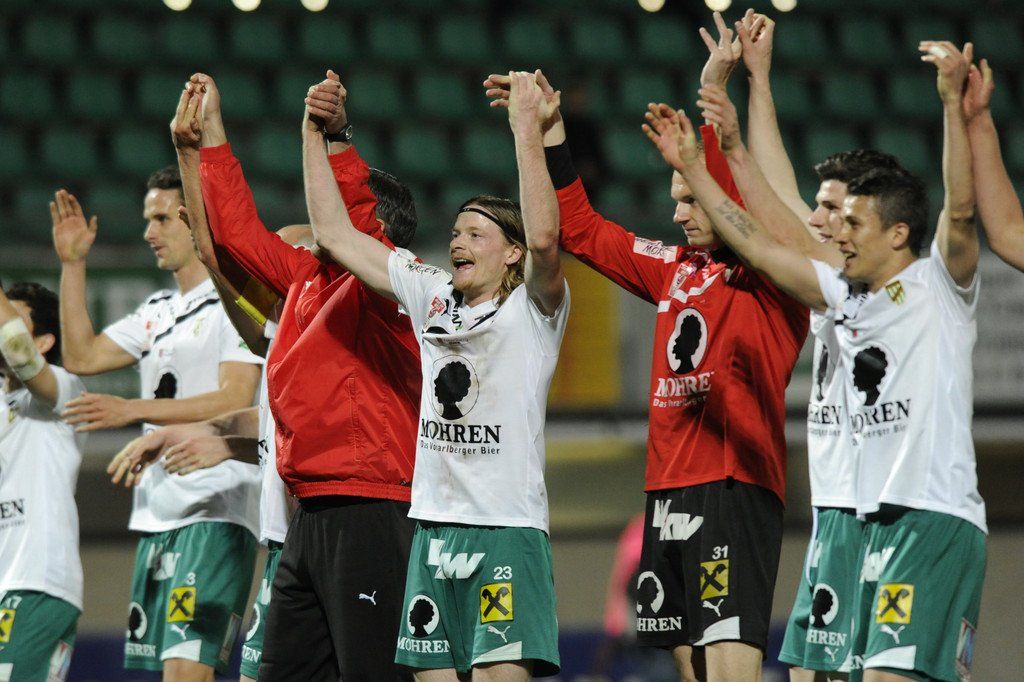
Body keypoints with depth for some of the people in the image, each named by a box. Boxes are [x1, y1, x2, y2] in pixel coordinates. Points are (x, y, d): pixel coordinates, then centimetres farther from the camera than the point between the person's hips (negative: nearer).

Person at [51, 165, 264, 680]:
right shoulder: (158, 311, 19)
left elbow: (234, 401, -17)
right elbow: (82, 357, 21)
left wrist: (132, 410, -22)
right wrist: (73, 264, 16)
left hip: (215, 515, -9)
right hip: (157, 518, 9)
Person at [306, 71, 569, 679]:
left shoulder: (532, 307, -2)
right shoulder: (433, 297, 14)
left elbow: (543, 238, -24)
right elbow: (336, 235, 16)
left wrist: (529, 130, -24)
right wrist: (313, 135, 11)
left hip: (507, 527, -6)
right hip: (434, 523, 6)